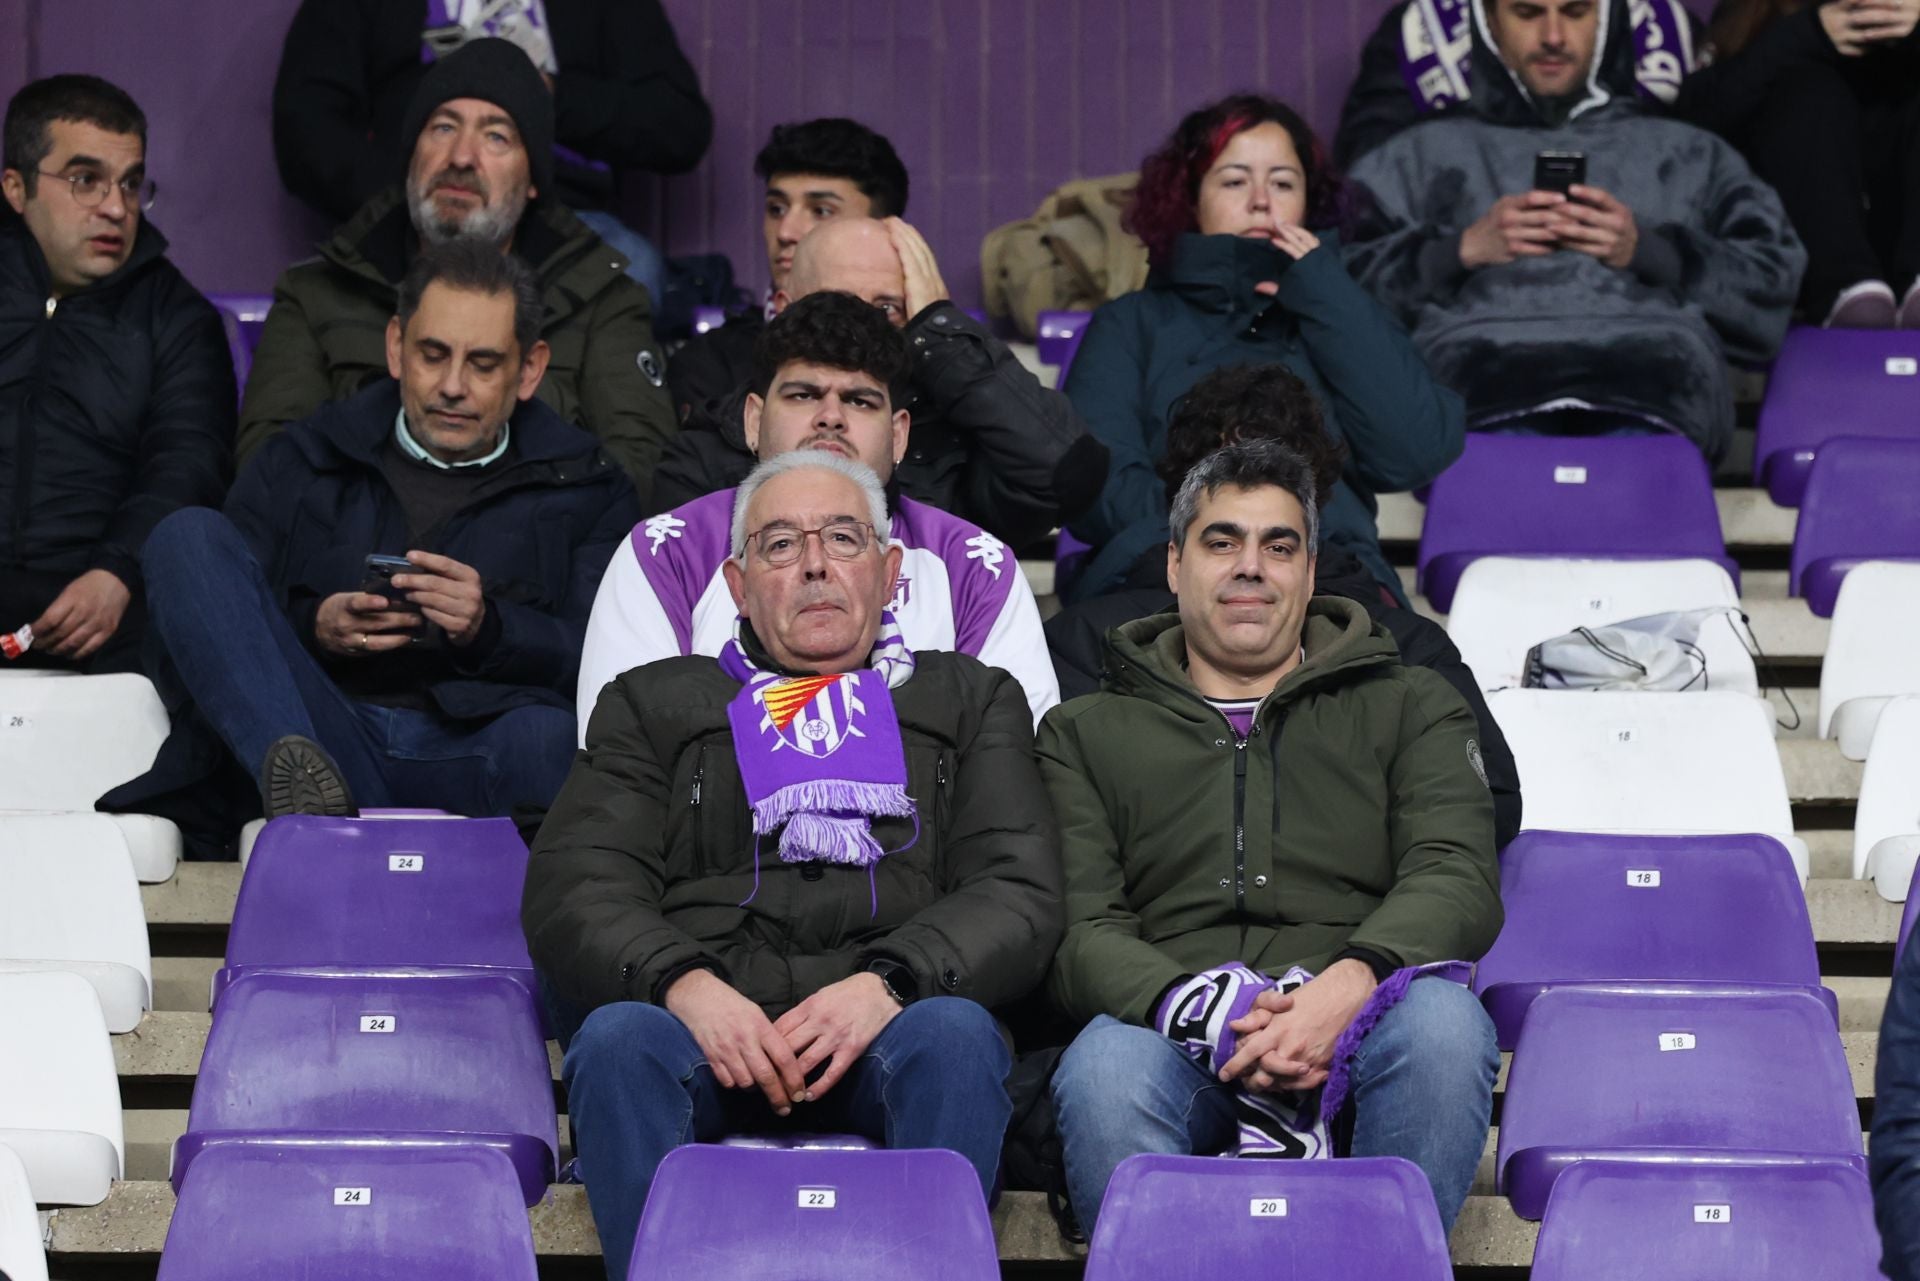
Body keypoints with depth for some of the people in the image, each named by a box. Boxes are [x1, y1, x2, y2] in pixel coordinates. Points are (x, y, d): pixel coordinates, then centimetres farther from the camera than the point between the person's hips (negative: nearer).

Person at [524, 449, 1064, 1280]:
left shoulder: (969, 701, 26)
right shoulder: (655, 704, 26)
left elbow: (1017, 892, 10)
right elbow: (573, 891, 11)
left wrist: (887, 984, -12)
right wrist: (684, 984, -12)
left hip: (887, 1028, 0)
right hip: (704, 1021, 0)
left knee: (956, 1034, -34)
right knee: (618, 1039, -34)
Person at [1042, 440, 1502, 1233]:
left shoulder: (1410, 708, 23)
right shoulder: (1085, 734, 23)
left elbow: (1458, 878, 5)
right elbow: (1078, 928, 7)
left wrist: (1350, 982, -19)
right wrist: (1199, 1010, -17)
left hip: (1360, 1028, 1)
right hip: (1173, 1038, 0)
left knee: (1441, 1019, -36)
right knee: (1104, 1066, -37)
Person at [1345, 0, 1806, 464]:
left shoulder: (1690, 153, 30)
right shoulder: (1422, 153, 29)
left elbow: (1773, 285, 15)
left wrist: (1647, 251, 2)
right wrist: (1462, 250, 1)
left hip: (1649, 375, 1)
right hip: (1478, 366, -1)